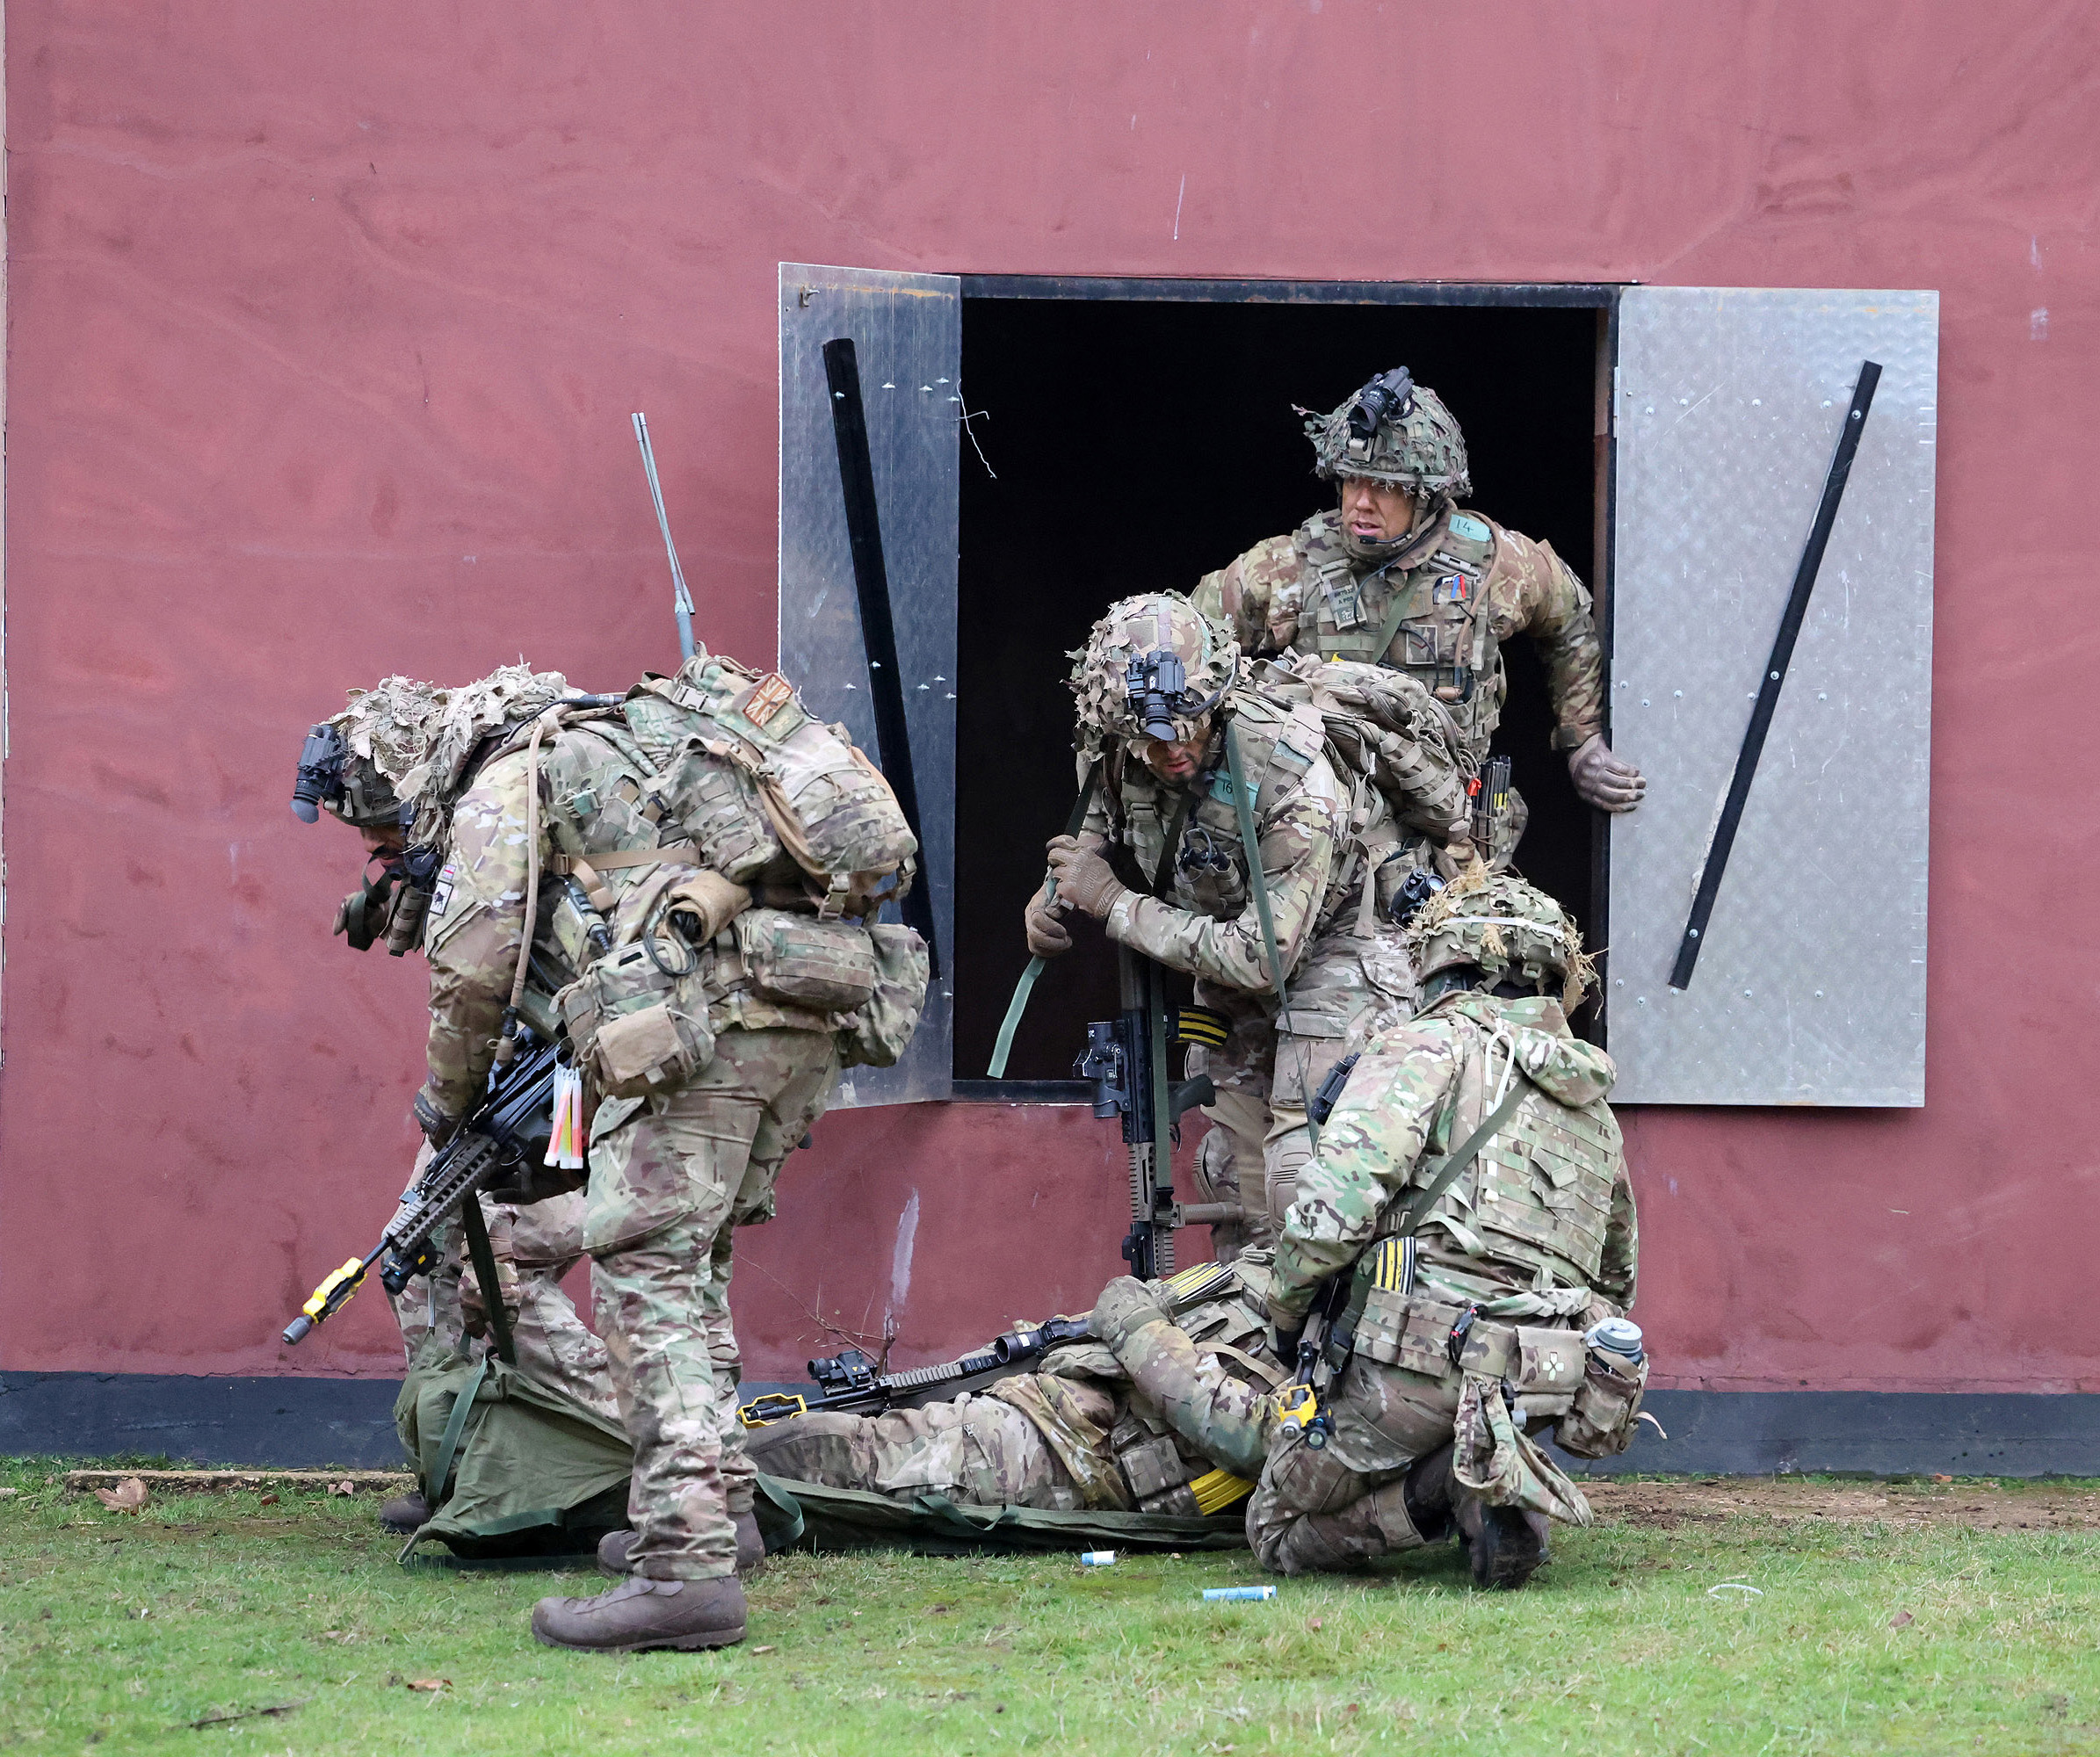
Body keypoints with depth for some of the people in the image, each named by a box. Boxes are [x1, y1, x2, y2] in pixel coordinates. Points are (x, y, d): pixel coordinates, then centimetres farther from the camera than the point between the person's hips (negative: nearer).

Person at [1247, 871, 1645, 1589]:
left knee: (1277, 1529, 12)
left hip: (1414, 1368, -6)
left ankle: (1453, 1482, -11)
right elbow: (1617, 1281, 33)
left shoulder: (1429, 1047, 0)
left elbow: (1333, 1202, -14)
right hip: (1534, 1386, 6)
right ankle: (1491, 1470, 0)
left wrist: (1287, 1309, 2)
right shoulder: (1593, 1106, 23)